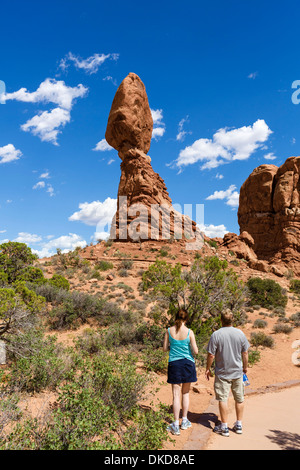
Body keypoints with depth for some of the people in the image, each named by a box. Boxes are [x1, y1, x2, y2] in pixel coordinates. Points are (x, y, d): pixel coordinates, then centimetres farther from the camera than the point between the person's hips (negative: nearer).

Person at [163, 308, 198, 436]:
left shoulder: (169, 331, -6)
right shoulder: (189, 332, -11)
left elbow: (165, 349, 1)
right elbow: (195, 351, -9)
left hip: (174, 363, 0)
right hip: (187, 363, 0)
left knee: (176, 394, 5)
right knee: (186, 393, 17)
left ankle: (176, 425, 7)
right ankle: (184, 421, 28)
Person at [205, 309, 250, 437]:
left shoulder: (216, 335, -15)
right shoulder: (240, 333, -5)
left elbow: (211, 355, -12)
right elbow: (245, 354, 3)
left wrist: (208, 369, 3)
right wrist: (245, 367, 19)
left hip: (222, 373, -3)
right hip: (237, 372, 3)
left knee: (223, 399, 6)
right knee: (239, 399, 16)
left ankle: (224, 427, 14)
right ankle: (239, 425, 27)